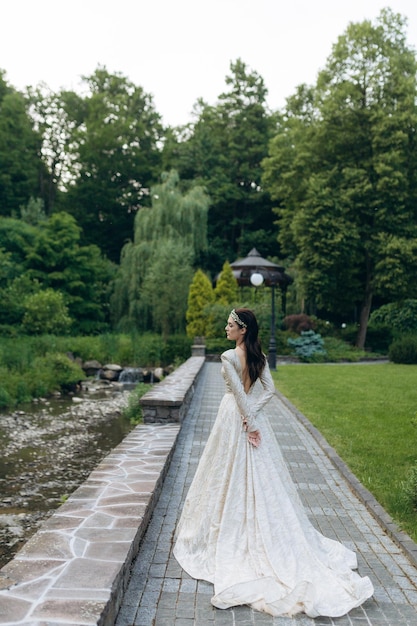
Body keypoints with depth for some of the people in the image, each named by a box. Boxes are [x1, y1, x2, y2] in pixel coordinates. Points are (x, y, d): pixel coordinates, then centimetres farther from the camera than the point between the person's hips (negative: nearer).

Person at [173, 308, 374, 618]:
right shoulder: (259, 356, 2)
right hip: (255, 419, 6)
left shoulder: (228, 357, -17)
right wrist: (252, 416, -9)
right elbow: (269, 389, -3)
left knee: (234, 475, 6)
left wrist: (249, 421, -14)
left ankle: (232, 533, 20)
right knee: (263, 476, 14)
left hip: (235, 417, -6)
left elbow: (240, 393, -20)